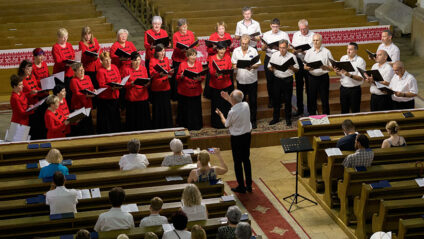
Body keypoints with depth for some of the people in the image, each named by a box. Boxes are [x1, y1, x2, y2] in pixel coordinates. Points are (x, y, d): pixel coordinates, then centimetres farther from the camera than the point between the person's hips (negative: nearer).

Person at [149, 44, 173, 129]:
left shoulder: (166, 59, 8)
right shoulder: (153, 60, -8)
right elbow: (152, 74, -15)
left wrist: (170, 72, -5)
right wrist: (160, 74, -32)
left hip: (166, 87, 5)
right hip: (156, 88, -5)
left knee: (167, 106, 9)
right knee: (157, 108, -1)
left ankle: (167, 126, 19)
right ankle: (157, 127, 8)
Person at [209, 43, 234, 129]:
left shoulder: (228, 58, 2)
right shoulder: (212, 59, -3)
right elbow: (211, 72, -8)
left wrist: (224, 73, -23)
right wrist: (215, 74, -30)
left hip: (226, 85, 1)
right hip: (215, 85, -1)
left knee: (226, 104, 4)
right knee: (216, 105, 1)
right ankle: (217, 124, 13)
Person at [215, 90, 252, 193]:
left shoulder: (232, 112, -27)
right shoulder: (246, 105, -8)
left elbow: (226, 124, -8)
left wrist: (221, 115, 10)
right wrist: (228, 99, 23)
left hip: (237, 138, -6)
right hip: (247, 134, 6)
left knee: (237, 162, 7)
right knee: (246, 159, 18)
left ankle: (241, 187, 15)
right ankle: (249, 185, 25)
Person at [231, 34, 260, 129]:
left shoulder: (253, 51, -4)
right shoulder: (236, 51, 1)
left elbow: (257, 64, -4)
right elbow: (233, 63, 6)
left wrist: (252, 67, -25)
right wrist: (234, 66, -17)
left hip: (252, 80, -2)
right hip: (240, 80, 2)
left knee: (253, 101, 4)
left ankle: (253, 120, 15)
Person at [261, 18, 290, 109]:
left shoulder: (284, 35, 3)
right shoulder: (266, 35, 9)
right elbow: (263, 48, 9)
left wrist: (279, 48, -21)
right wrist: (266, 46, -14)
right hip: (269, 58, 2)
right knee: (269, 80, 4)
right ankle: (271, 100, 16)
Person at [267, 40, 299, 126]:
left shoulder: (292, 56, -2)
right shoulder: (274, 55, 4)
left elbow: (297, 69, 0)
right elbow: (269, 67, 7)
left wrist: (292, 68, -21)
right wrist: (271, 68, -16)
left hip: (288, 80, -2)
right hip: (277, 79, 2)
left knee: (287, 100, 5)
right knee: (276, 99, 10)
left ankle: (288, 119, 18)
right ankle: (275, 118, 23)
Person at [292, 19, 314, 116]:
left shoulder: (313, 36, -5)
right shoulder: (295, 35, 10)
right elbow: (293, 50, 9)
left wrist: (304, 52, -23)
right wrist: (295, 51, -13)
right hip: (299, 62, 4)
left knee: (309, 86, 1)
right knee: (299, 86, 9)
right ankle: (300, 109, 19)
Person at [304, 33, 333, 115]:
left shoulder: (326, 52, 0)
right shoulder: (309, 52, 8)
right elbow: (304, 66, 6)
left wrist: (326, 67, -23)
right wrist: (307, 68, -16)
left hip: (323, 77, -2)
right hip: (312, 77, 2)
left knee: (324, 99, 2)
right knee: (312, 99, 7)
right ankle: (312, 116, 17)